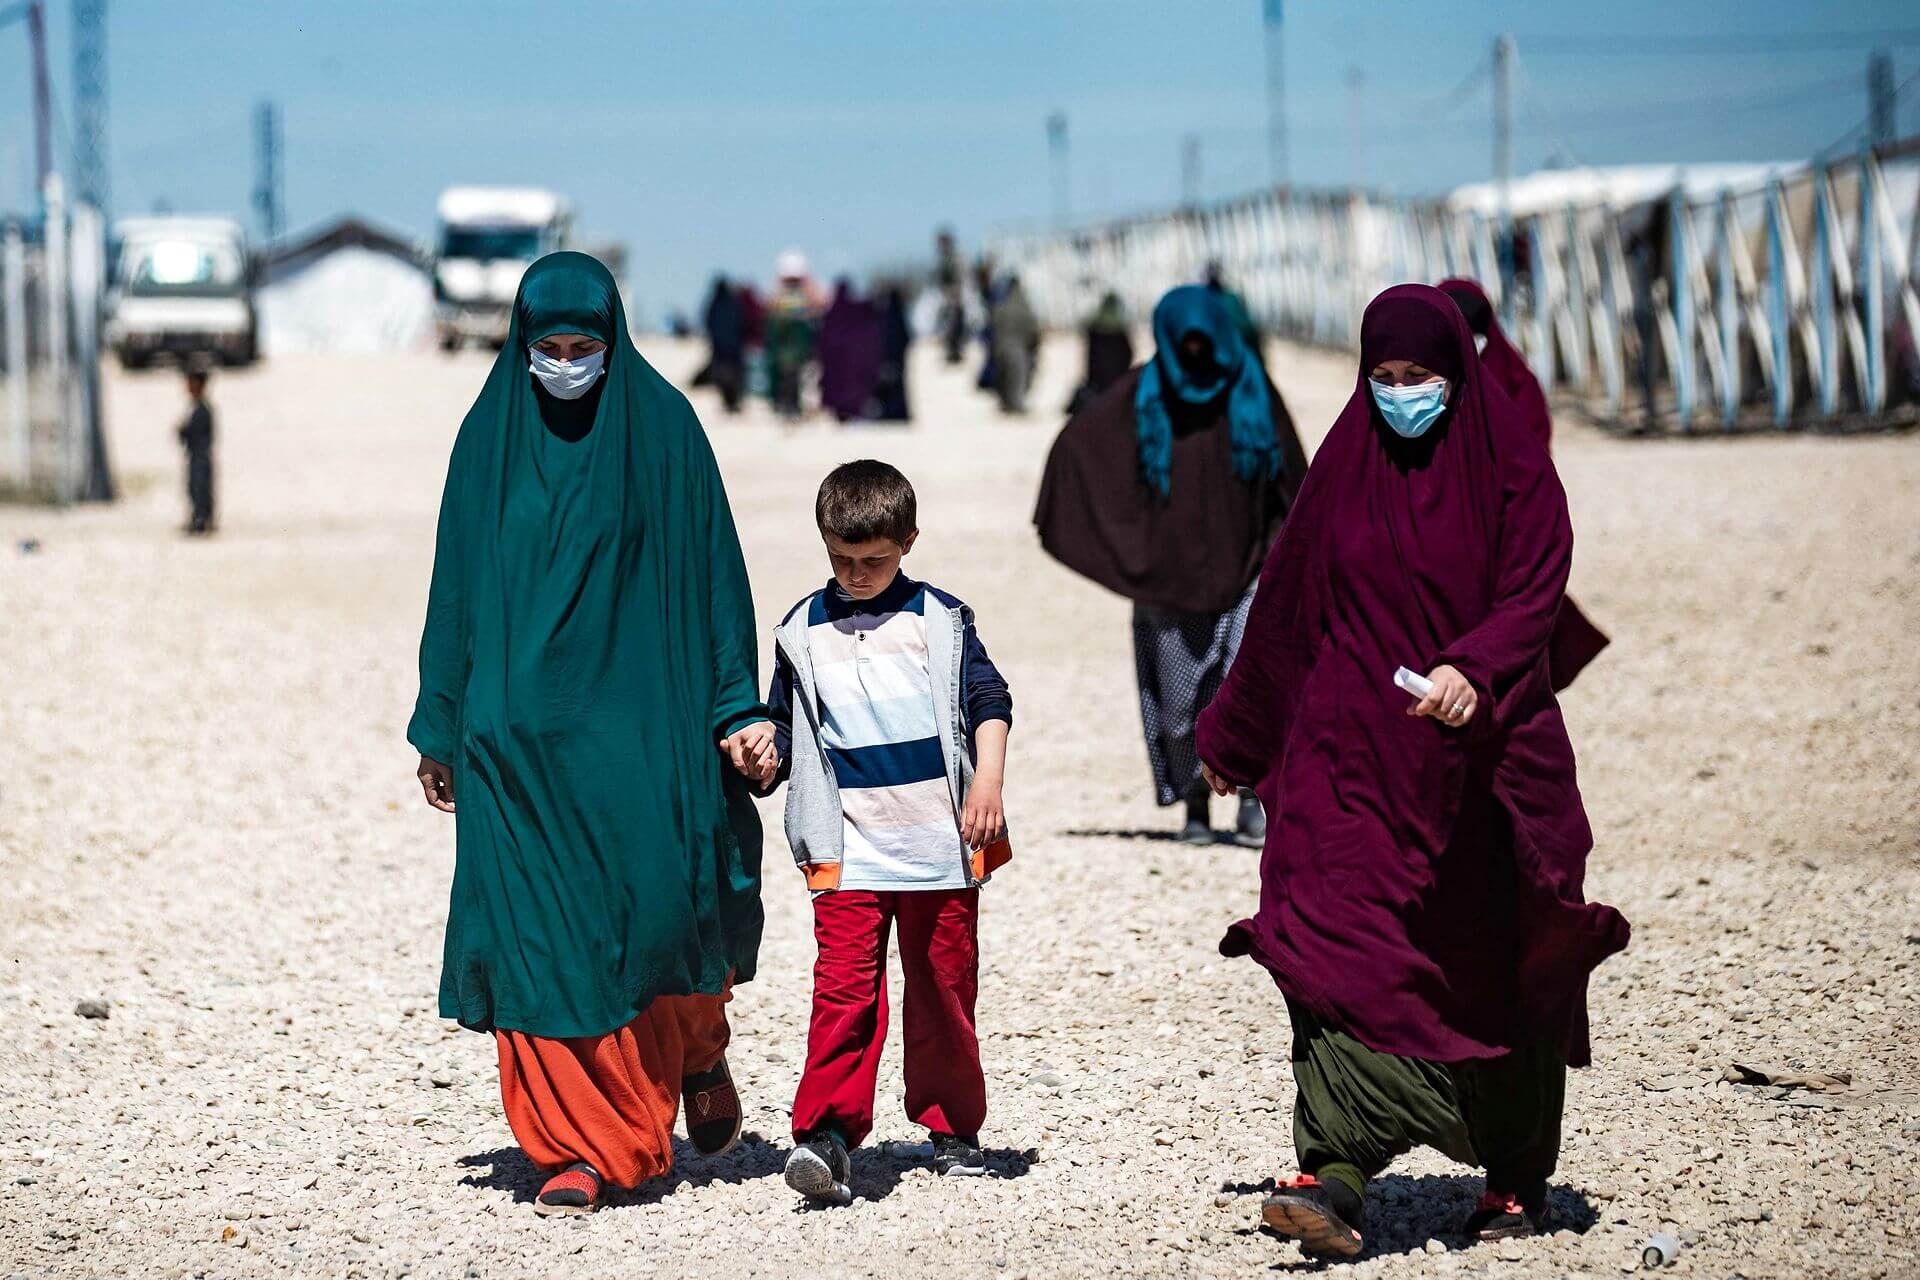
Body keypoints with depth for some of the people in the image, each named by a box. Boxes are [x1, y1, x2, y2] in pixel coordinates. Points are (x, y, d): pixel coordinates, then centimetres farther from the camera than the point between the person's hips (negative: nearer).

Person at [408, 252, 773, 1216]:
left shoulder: (663, 427, 0)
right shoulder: (489, 437, 6)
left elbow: (711, 569, 1)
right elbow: (459, 586, 10)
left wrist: (739, 707, -4)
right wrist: (442, 727, 9)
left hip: (636, 716, -2)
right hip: (520, 722, 2)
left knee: (661, 901, -9)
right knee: (540, 922, -4)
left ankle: (699, 1047, 25)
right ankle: (580, 1144, 2)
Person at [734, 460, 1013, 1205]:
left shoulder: (939, 620, 6)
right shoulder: (803, 633, 10)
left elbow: (987, 699, 2)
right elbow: (785, 724, 16)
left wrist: (988, 779, -12)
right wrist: (765, 760, -5)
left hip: (939, 843, 0)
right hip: (848, 850, 0)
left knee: (944, 988, 8)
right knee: (845, 985, -14)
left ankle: (952, 1126, 23)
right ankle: (826, 1132, -21)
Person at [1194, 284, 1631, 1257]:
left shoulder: (1513, 469, -2)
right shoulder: (1345, 467, 7)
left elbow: (1533, 595, -12)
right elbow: (1283, 610, 15)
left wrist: (1474, 670, -32)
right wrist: (1234, 738, 21)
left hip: (1483, 752, -2)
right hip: (1356, 755, 2)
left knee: (1498, 972, 7)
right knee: (1342, 949, -16)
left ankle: (1518, 1176, 23)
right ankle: (1336, 1175, -25)